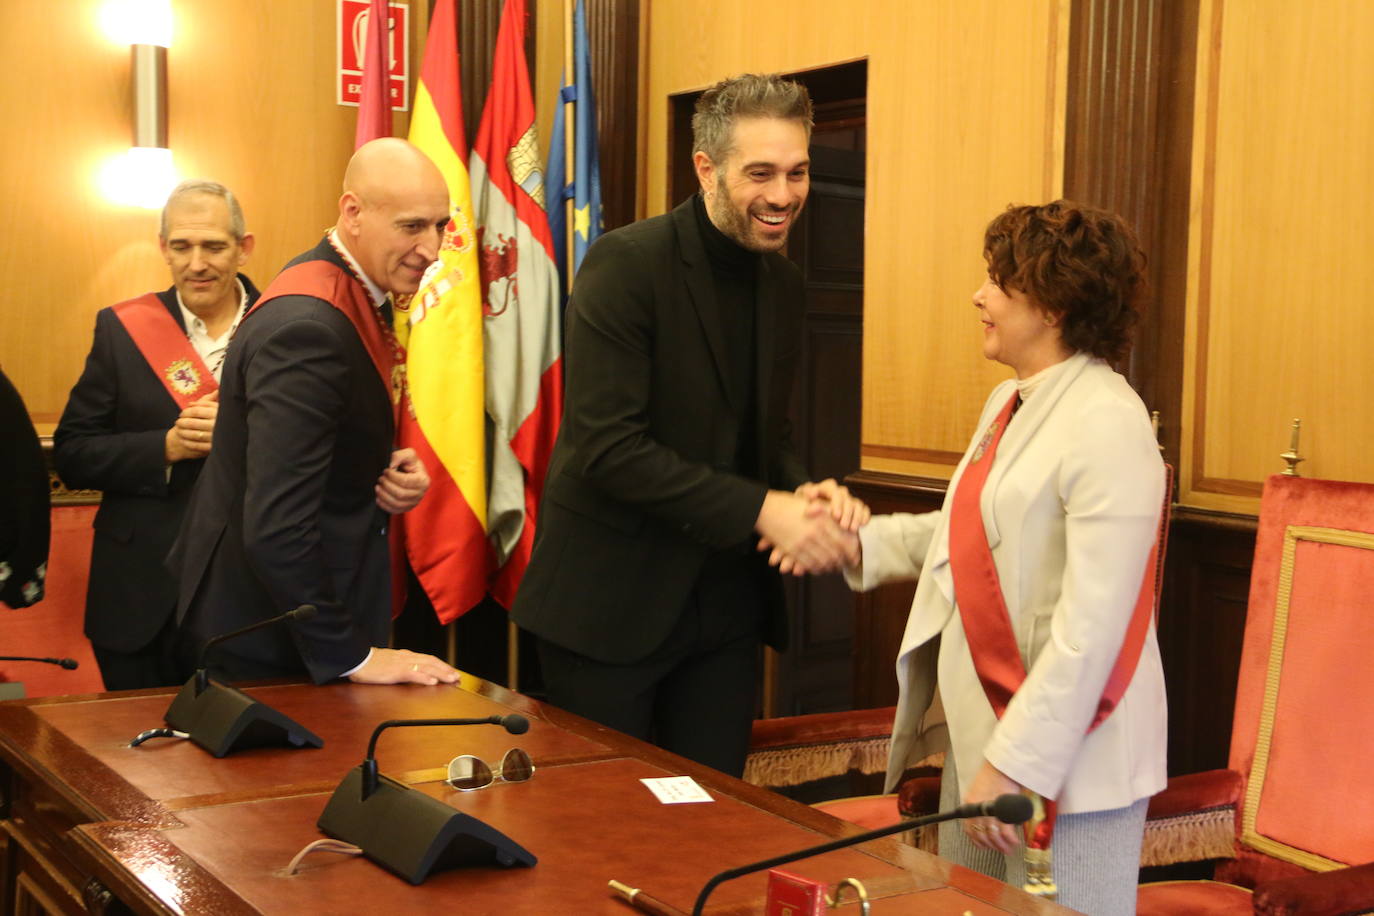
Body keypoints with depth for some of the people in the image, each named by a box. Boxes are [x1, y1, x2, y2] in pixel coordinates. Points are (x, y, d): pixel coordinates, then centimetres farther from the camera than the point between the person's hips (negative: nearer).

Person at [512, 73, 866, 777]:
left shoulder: (783, 281, 7)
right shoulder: (626, 264, -15)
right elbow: (605, 446, -22)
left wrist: (805, 492, -8)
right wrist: (761, 509, -24)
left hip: (726, 604, 6)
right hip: (612, 599, -6)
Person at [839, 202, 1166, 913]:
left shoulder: (1107, 424, -19)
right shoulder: (1009, 402, 9)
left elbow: (1092, 626, -23)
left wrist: (1016, 762, -22)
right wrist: (863, 543, 9)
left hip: (1066, 757, -9)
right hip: (978, 727, 9)